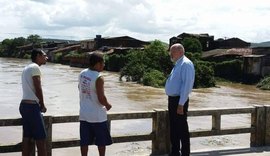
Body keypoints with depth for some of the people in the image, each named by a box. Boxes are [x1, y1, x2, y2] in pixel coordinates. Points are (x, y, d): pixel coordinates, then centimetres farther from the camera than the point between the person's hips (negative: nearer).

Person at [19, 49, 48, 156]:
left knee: (27, 138, 10)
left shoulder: (26, 68, 19)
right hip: (32, 106, -9)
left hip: (24, 104, 9)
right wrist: (42, 105, -3)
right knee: (40, 139, -4)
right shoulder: (35, 67, -10)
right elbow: (38, 89, -14)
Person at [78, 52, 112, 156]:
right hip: (97, 116, -6)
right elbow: (101, 98, -22)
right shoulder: (98, 78, -21)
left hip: (84, 114, 6)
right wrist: (108, 105, -2)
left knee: (84, 141, 10)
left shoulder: (82, 74, 3)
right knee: (102, 140, 11)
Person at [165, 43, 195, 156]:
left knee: (182, 129, 0)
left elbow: (187, 85, -21)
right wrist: (171, 101, 17)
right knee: (173, 128, 16)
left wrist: (181, 104, -23)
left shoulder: (186, 64, -14)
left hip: (179, 101, -9)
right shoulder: (177, 65, 15)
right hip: (172, 99, 9)